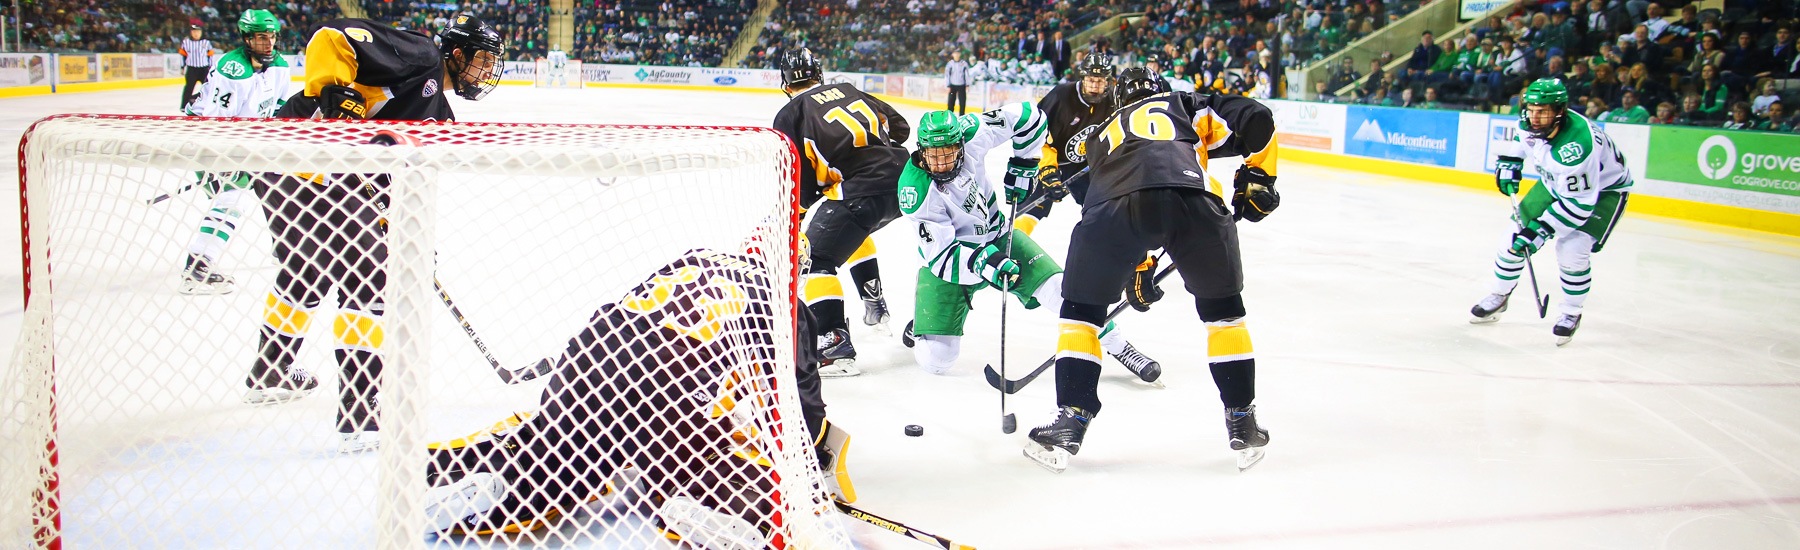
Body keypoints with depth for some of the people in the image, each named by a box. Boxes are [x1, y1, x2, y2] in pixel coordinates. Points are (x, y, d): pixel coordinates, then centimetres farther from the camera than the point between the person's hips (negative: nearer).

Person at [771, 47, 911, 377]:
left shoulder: (790, 116, 5)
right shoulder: (849, 91, 21)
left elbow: (801, 188, 1)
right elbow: (899, 126, 28)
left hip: (863, 191, -7)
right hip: (903, 177, 7)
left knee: (816, 259, 0)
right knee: (853, 230, 34)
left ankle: (835, 345, -13)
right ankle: (875, 308, 39)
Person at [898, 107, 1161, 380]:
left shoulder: (970, 133, -21)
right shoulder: (915, 191, -28)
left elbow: (1025, 115, -9)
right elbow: (939, 253, -28)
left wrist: (1023, 166, -7)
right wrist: (981, 261, -43)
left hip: (997, 237, 3)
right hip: (950, 257, -2)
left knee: (1057, 288, -18)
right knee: (936, 360, -10)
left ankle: (1117, 346, 3)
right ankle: (925, 319, 25)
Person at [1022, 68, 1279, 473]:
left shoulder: (1103, 135, 42)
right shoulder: (1188, 105, 36)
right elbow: (1256, 119, 19)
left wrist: (1136, 272, 51)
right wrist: (1258, 178, 29)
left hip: (1115, 201, 0)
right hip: (1193, 196, 0)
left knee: (1081, 307, 21)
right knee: (1222, 308, 22)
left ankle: (1071, 420, 16)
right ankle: (1243, 425, 25)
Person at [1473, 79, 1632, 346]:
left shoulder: (1576, 145, -41)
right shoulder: (1532, 123, -19)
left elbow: (1579, 202, -37)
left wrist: (1541, 229, -37)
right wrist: (1510, 163, 3)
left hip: (1604, 189, -7)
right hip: (1556, 182, 7)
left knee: (1571, 249, -22)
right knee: (1518, 231, 1)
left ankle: (1571, 314, 2)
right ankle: (1498, 296, 21)